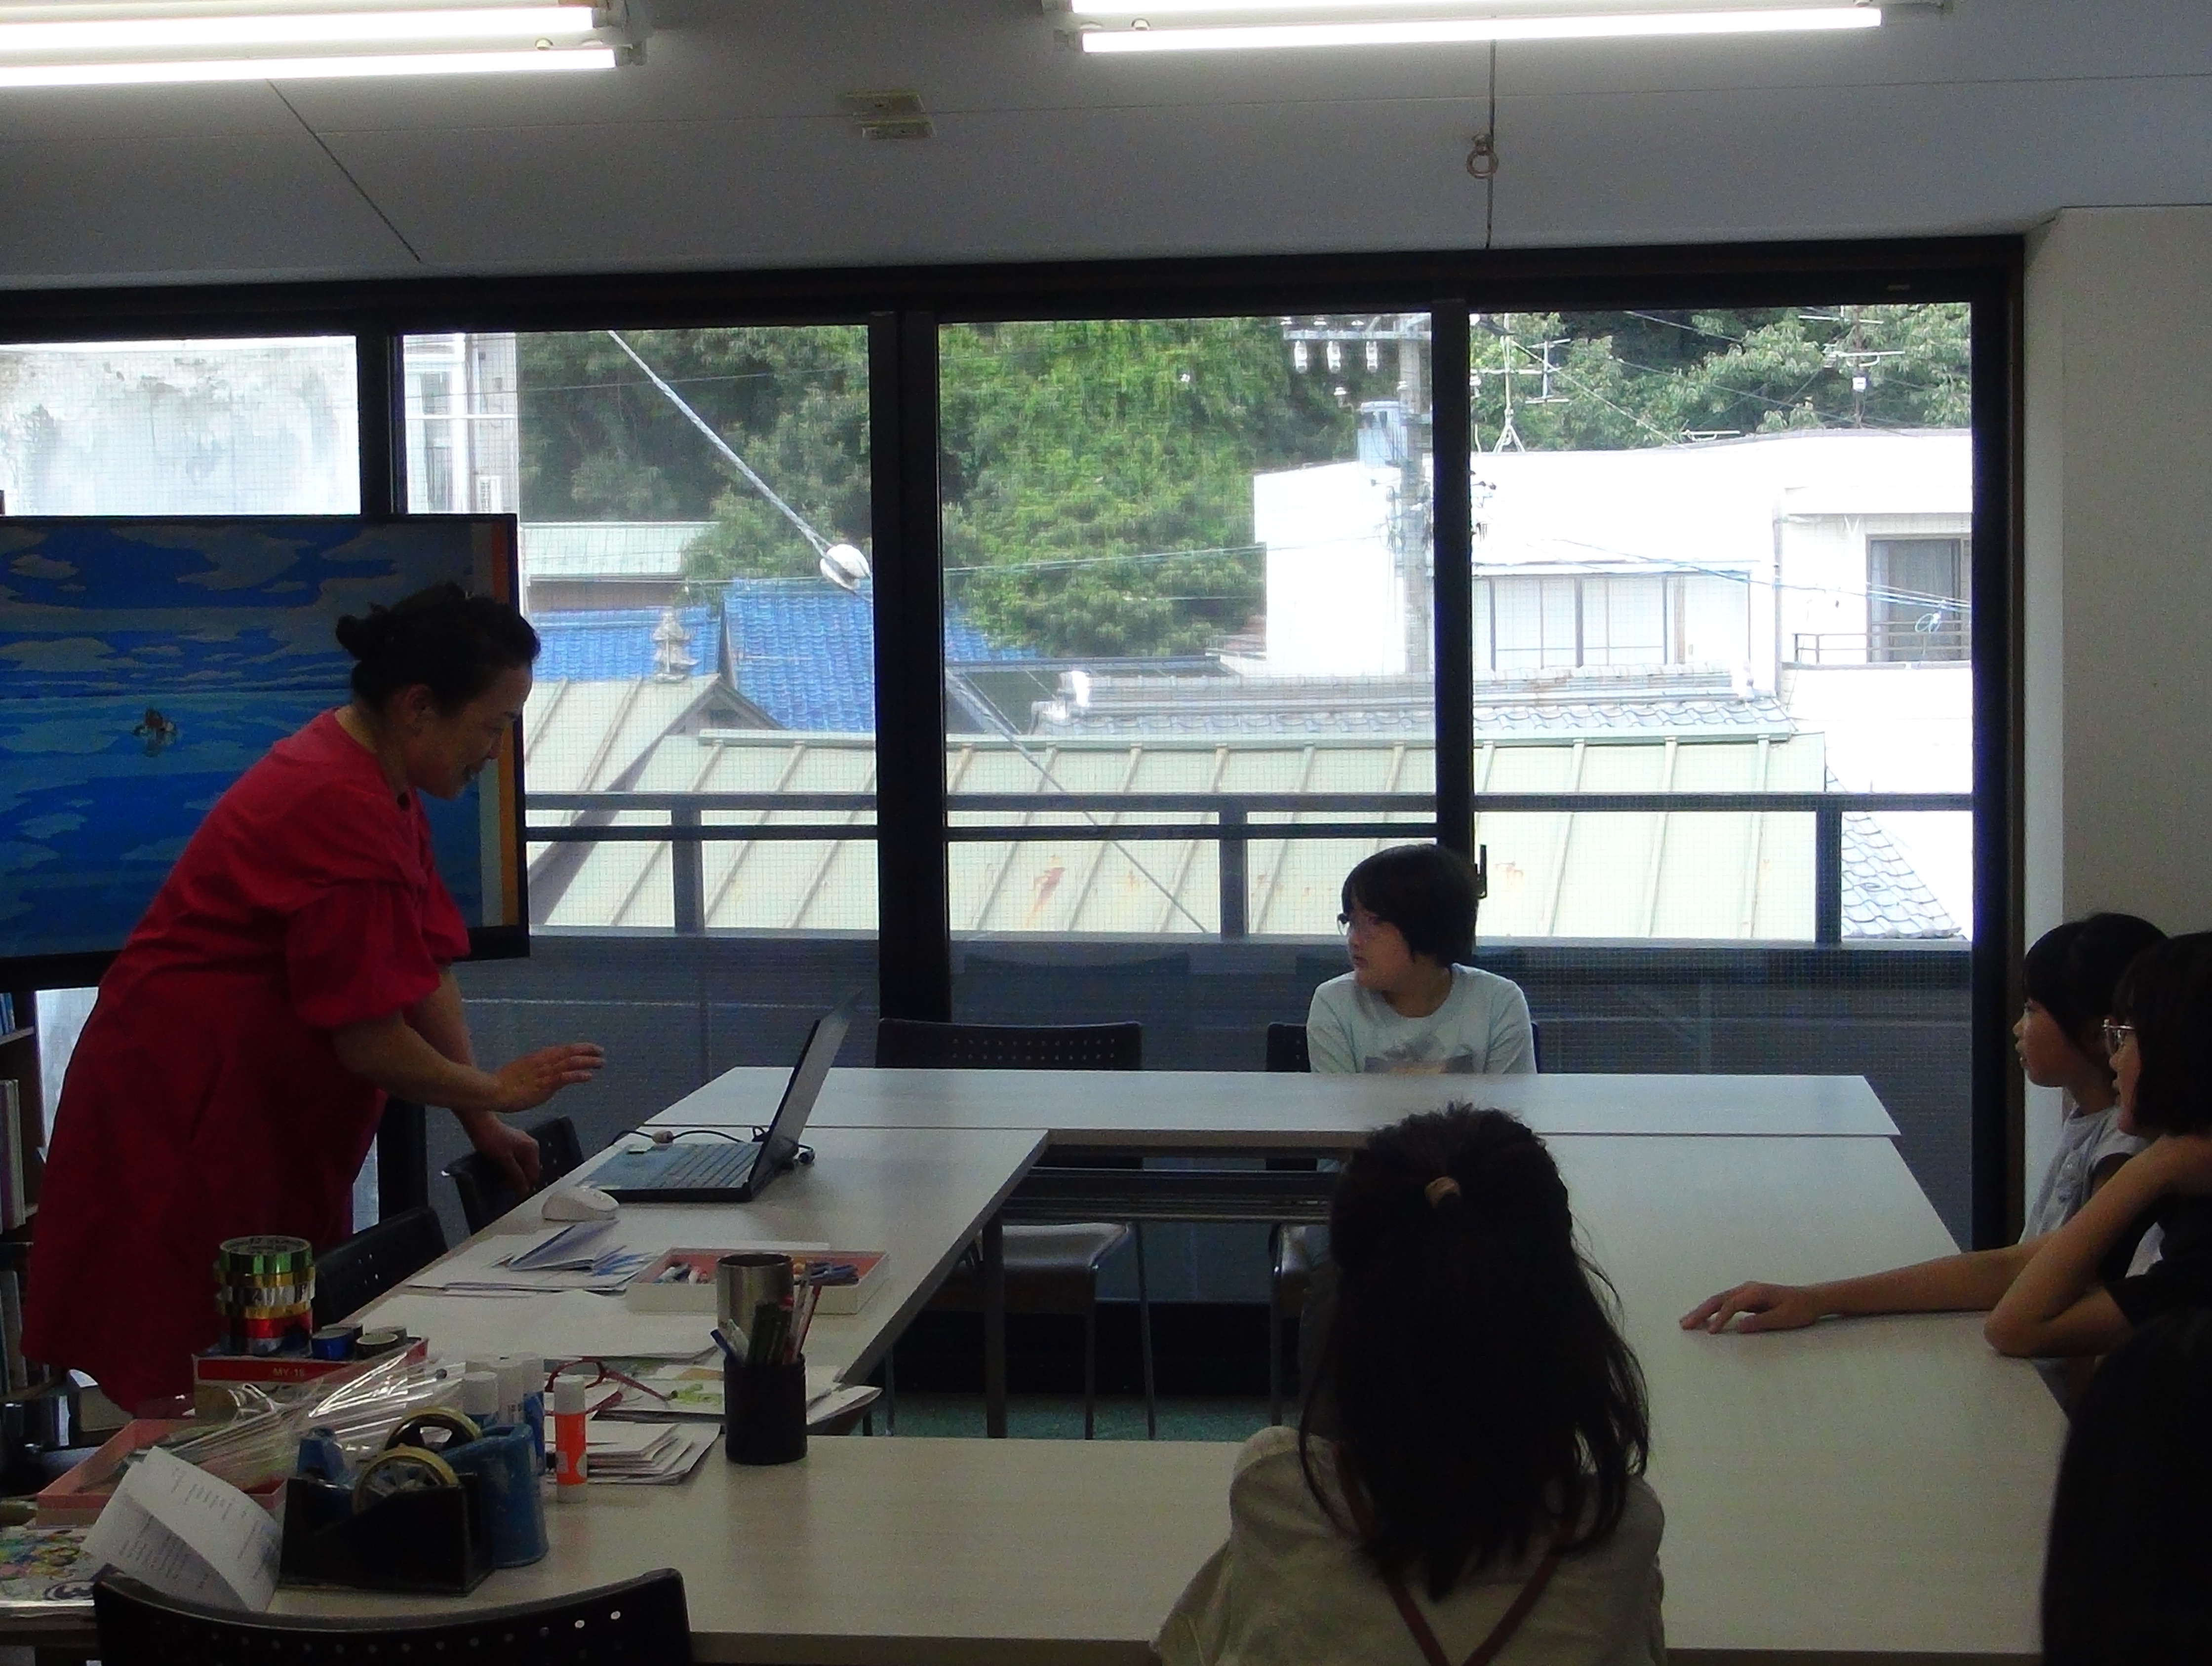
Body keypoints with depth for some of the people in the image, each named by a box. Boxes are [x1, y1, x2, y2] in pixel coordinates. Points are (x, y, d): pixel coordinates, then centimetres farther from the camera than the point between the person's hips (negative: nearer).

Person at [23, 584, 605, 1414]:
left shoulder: (384, 785, 9)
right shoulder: (343, 811, -24)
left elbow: (428, 966, 9)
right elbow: (369, 1041, -22)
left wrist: (482, 1125, 4)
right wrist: (495, 1092, -6)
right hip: (180, 1134, -10)